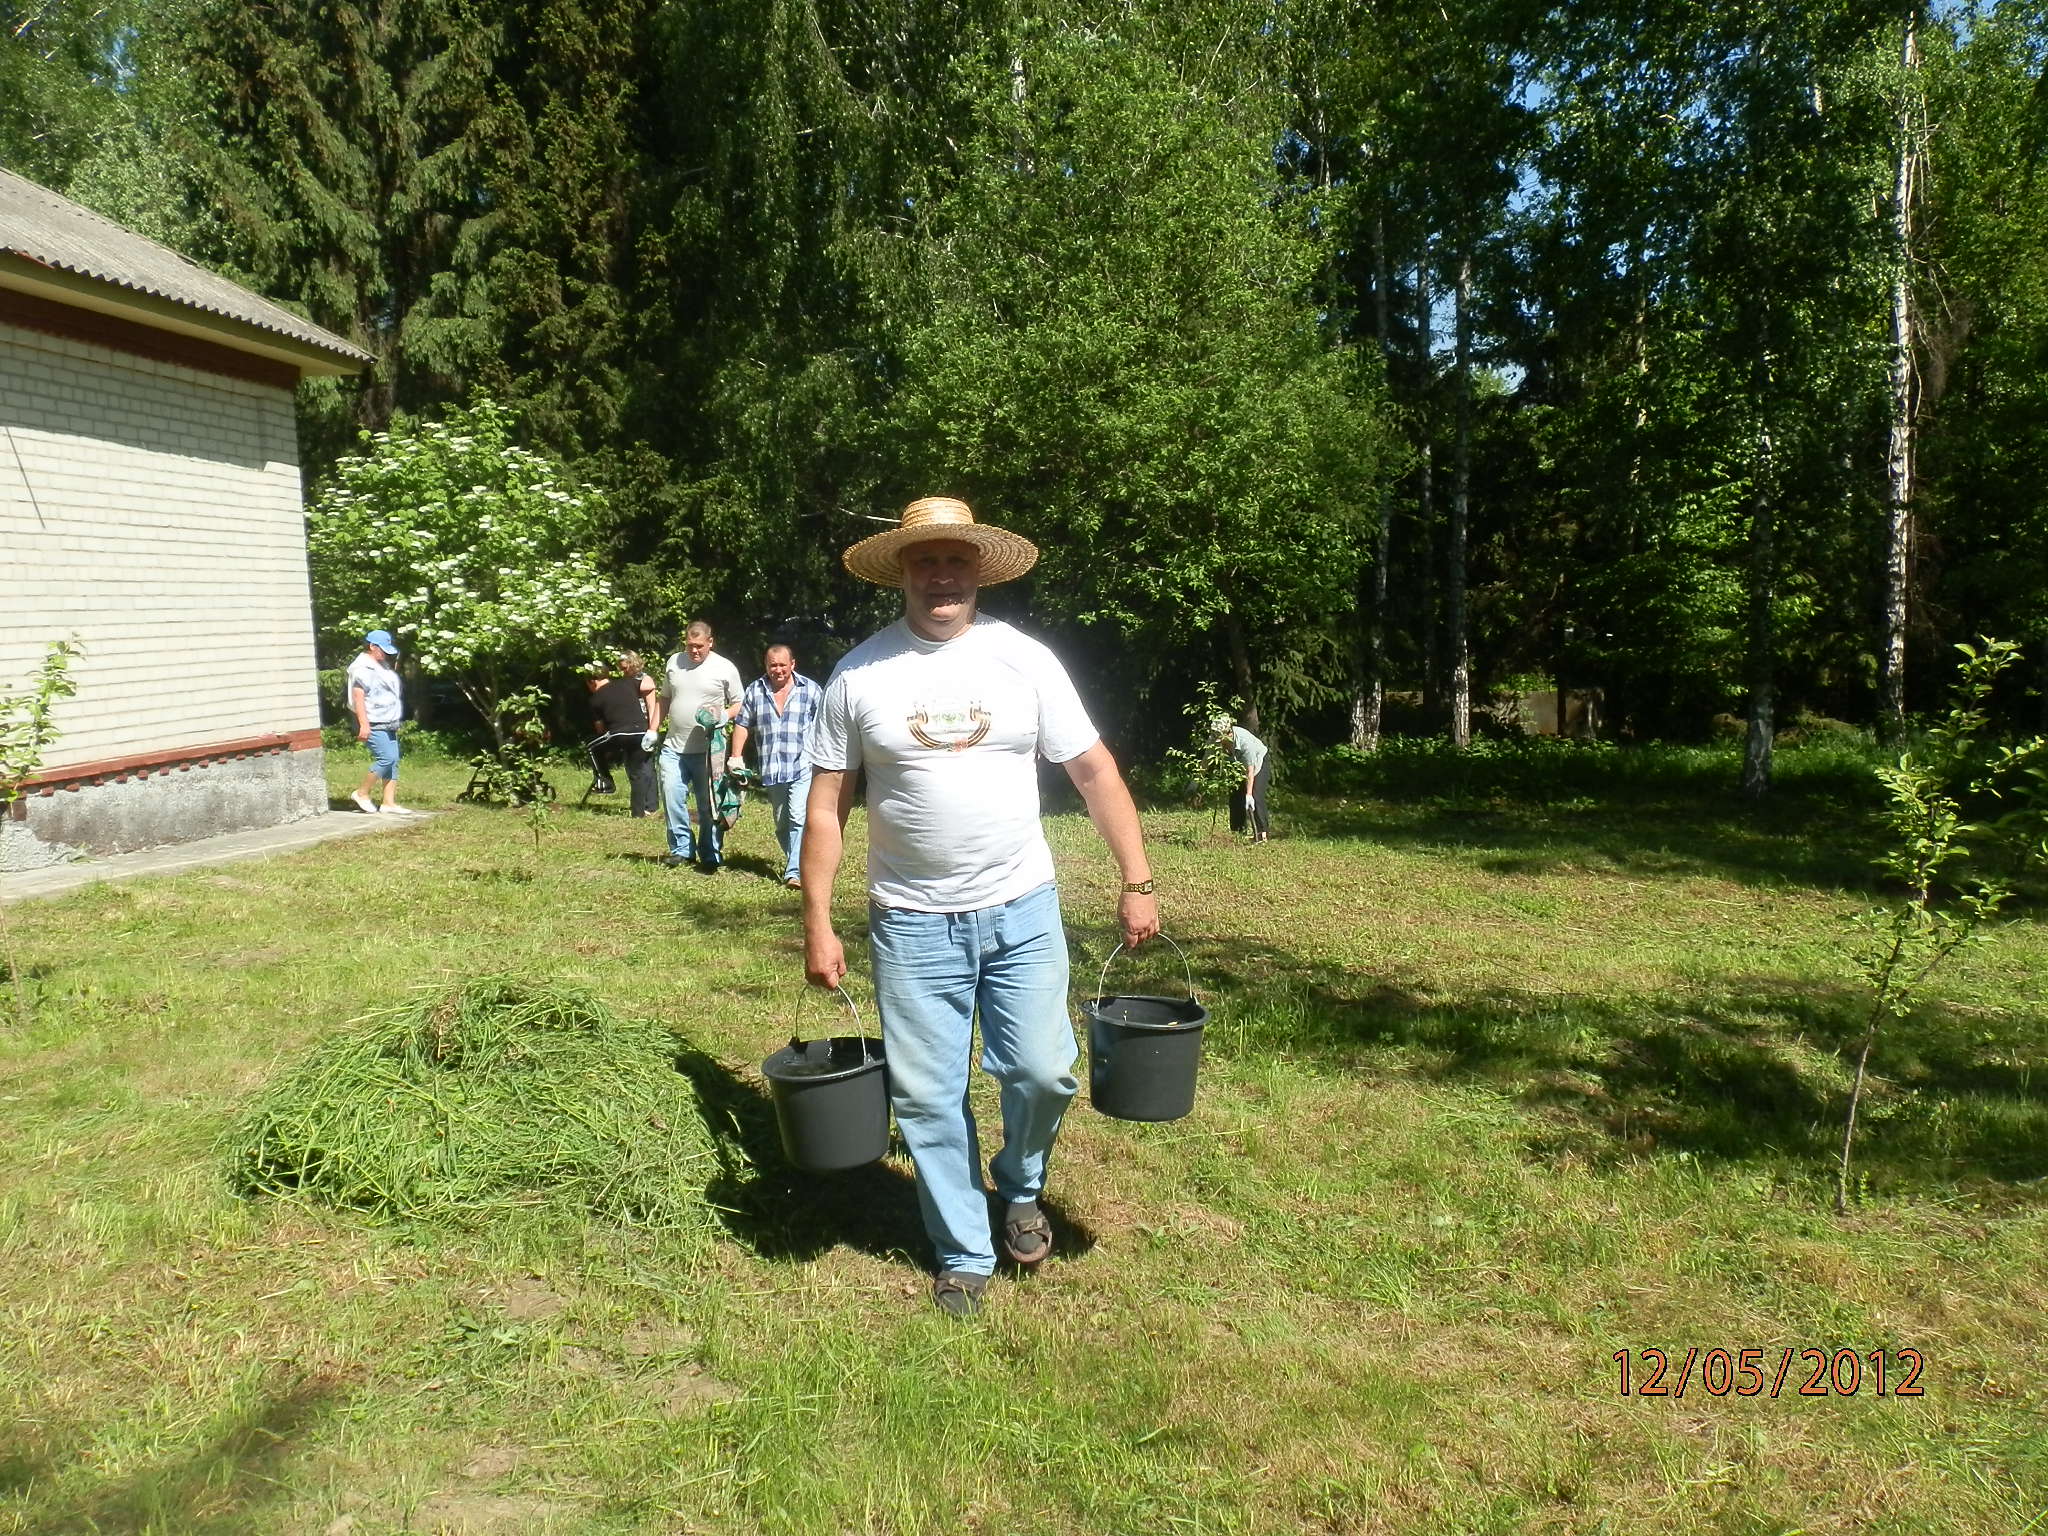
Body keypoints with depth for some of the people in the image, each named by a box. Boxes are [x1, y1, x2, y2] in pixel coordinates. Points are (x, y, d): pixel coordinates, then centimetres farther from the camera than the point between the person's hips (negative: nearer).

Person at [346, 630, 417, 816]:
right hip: (374, 725, -10)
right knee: (386, 758, -15)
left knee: (393, 761, 4)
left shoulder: (383, 665, 19)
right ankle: (362, 794, -1)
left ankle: (389, 803, 5)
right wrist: (363, 724, -25)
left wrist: (395, 723, 29)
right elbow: (358, 696, -19)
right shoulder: (362, 667, -11)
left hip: (388, 724, 10)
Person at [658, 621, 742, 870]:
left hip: (708, 749, -3)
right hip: (673, 747, 3)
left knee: (708, 805, 2)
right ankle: (681, 848, 9)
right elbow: (664, 699, 19)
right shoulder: (674, 662, 8)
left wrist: (724, 716, -17)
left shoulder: (725, 669, -3)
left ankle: (710, 856, 12)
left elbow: (738, 705, 4)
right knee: (672, 796, -5)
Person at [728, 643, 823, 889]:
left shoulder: (811, 690, 2)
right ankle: (793, 861, 29)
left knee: (798, 818, -18)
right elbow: (742, 725, 13)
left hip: (803, 769, -4)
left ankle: (795, 872, -21)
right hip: (771, 772, 4)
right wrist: (735, 756, 4)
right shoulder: (755, 691, 9)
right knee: (781, 823, 13)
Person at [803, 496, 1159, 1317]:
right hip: (911, 921, 0)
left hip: (1021, 909, 0)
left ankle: (1020, 1188, 32)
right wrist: (817, 924, -3)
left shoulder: (1024, 660, -1)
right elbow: (826, 805, 1)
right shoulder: (859, 675, -2)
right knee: (928, 1097, 6)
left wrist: (1138, 882, -4)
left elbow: (1094, 771, 2)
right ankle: (963, 1252, 25)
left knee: (1043, 1072, 0)